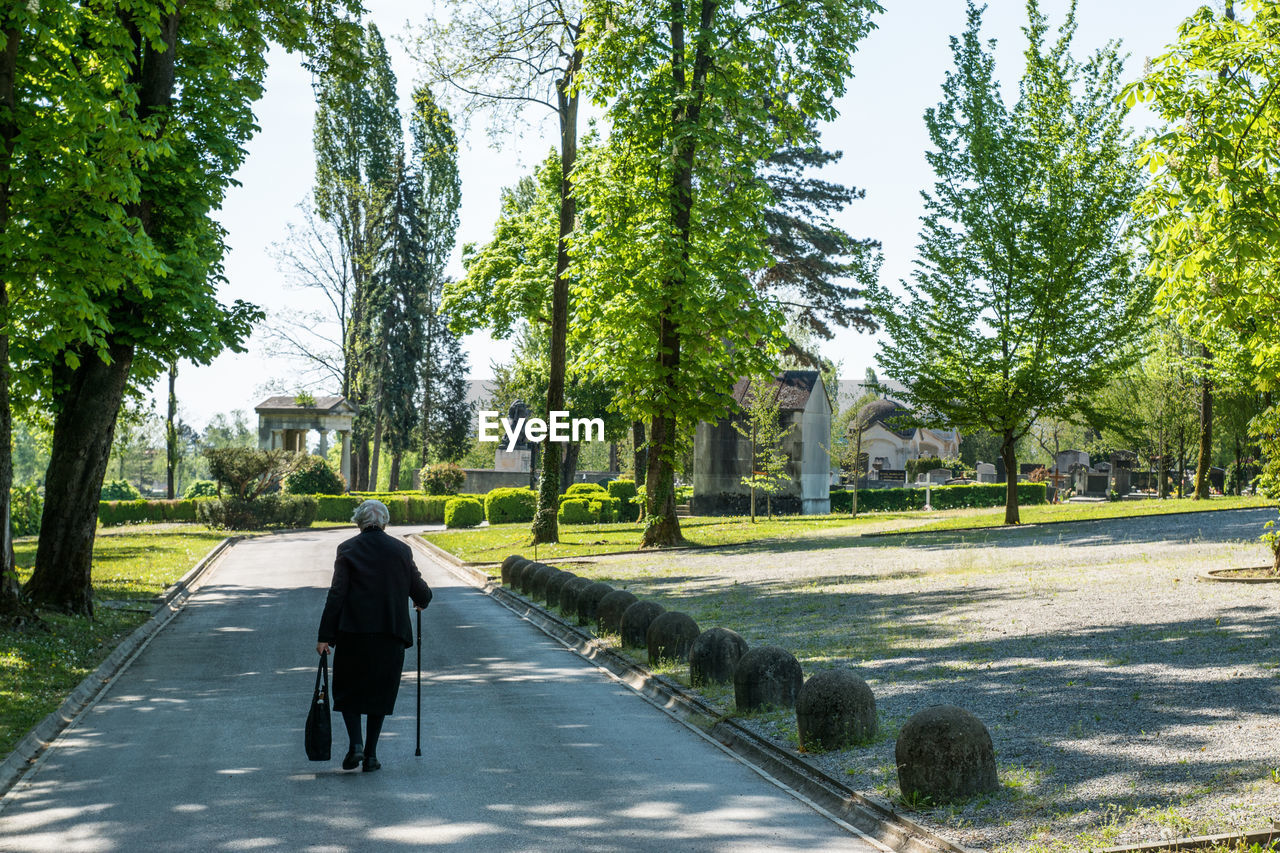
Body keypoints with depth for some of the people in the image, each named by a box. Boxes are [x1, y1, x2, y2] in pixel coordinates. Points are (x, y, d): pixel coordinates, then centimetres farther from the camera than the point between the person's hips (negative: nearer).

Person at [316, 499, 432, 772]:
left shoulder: (348, 549, -2)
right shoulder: (401, 550, 3)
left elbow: (337, 594, -8)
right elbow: (420, 591, 6)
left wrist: (324, 636, -6)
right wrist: (422, 602, 31)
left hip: (353, 631, -2)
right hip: (391, 633, 2)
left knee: (347, 689, 14)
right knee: (380, 691, 12)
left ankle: (356, 745, -2)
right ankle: (371, 755, 12)